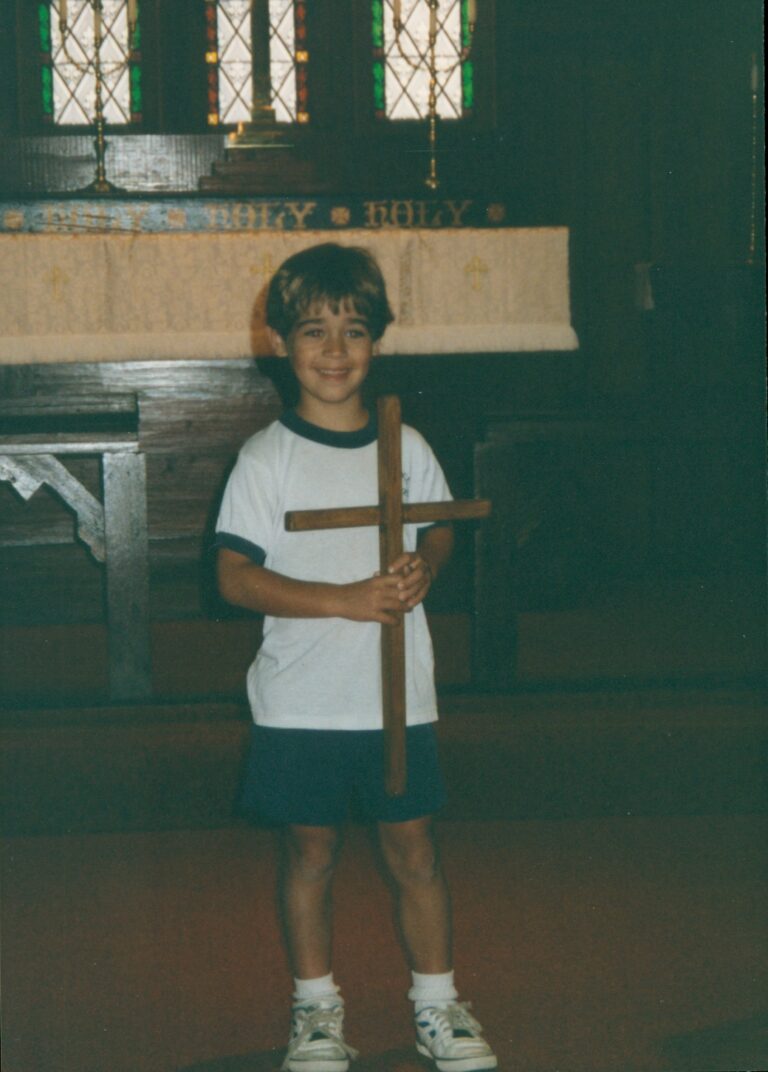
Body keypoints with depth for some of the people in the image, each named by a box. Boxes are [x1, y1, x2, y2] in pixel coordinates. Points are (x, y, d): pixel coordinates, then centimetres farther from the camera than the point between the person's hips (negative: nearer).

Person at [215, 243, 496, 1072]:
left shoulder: (407, 448, 2)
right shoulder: (266, 459, -8)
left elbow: (440, 528, 16)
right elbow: (235, 576, -12)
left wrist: (424, 567, -8)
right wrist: (346, 600, -20)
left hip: (398, 694, 2)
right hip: (301, 700, -2)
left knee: (413, 847, 8)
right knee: (311, 849, 10)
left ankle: (437, 1004, 22)